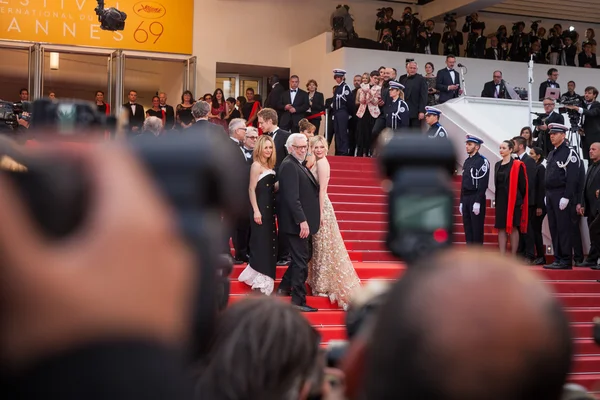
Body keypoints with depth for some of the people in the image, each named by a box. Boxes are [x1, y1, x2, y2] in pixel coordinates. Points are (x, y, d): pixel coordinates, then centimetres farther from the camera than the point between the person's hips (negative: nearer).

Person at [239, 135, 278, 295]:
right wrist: (256, 211, -21)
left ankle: (261, 278, 23)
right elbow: (252, 189, -16)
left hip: (269, 207, 9)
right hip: (261, 208, -9)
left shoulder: (269, 166, 13)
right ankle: (259, 282, -1)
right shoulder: (256, 165, -12)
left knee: (268, 242, 13)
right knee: (261, 242, -5)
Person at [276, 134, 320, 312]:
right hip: (297, 223, -10)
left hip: (302, 221, 10)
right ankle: (298, 301, 6)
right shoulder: (289, 165, -17)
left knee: (303, 257, 20)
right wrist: (302, 221, -27)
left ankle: (284, 287, 32)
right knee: (301, 261, -3)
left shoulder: (298, 165, 15)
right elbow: (292, 197, -24)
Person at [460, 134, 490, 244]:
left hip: (476, 199, -8)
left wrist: (477, 202, -21)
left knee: (477, 230, -4)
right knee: (468, 230, 9)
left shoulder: (482, 161, -8)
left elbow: (483, 183, -15)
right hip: (466, 198, 8)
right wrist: (461, 202, 16)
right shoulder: (466, 162, 17)